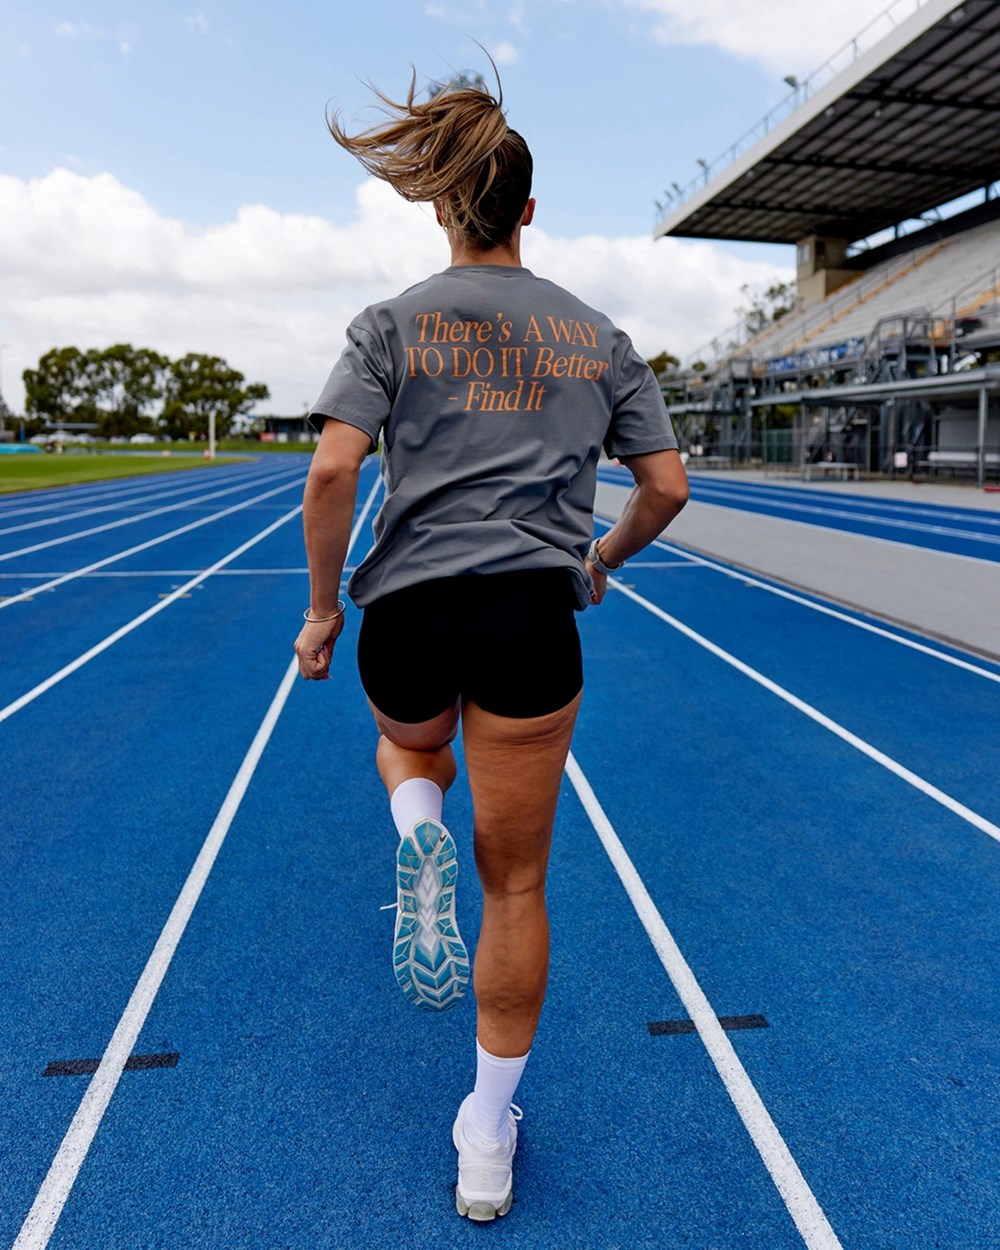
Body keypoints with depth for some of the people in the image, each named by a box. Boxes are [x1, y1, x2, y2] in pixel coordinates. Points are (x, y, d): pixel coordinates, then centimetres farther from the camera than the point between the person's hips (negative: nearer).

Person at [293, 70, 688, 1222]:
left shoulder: (393, 324, 2)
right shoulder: (597, 336, 8)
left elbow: (332, 471, -10)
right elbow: (666, 487, 7)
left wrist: (323, 608, 1)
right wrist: (602, 560, 24)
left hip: (408, 609, 0)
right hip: (533, 619, 1)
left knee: (410, 747, 36)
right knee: (516, 883, 11)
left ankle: (418, 839, 1)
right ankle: (489, 1137, 22)